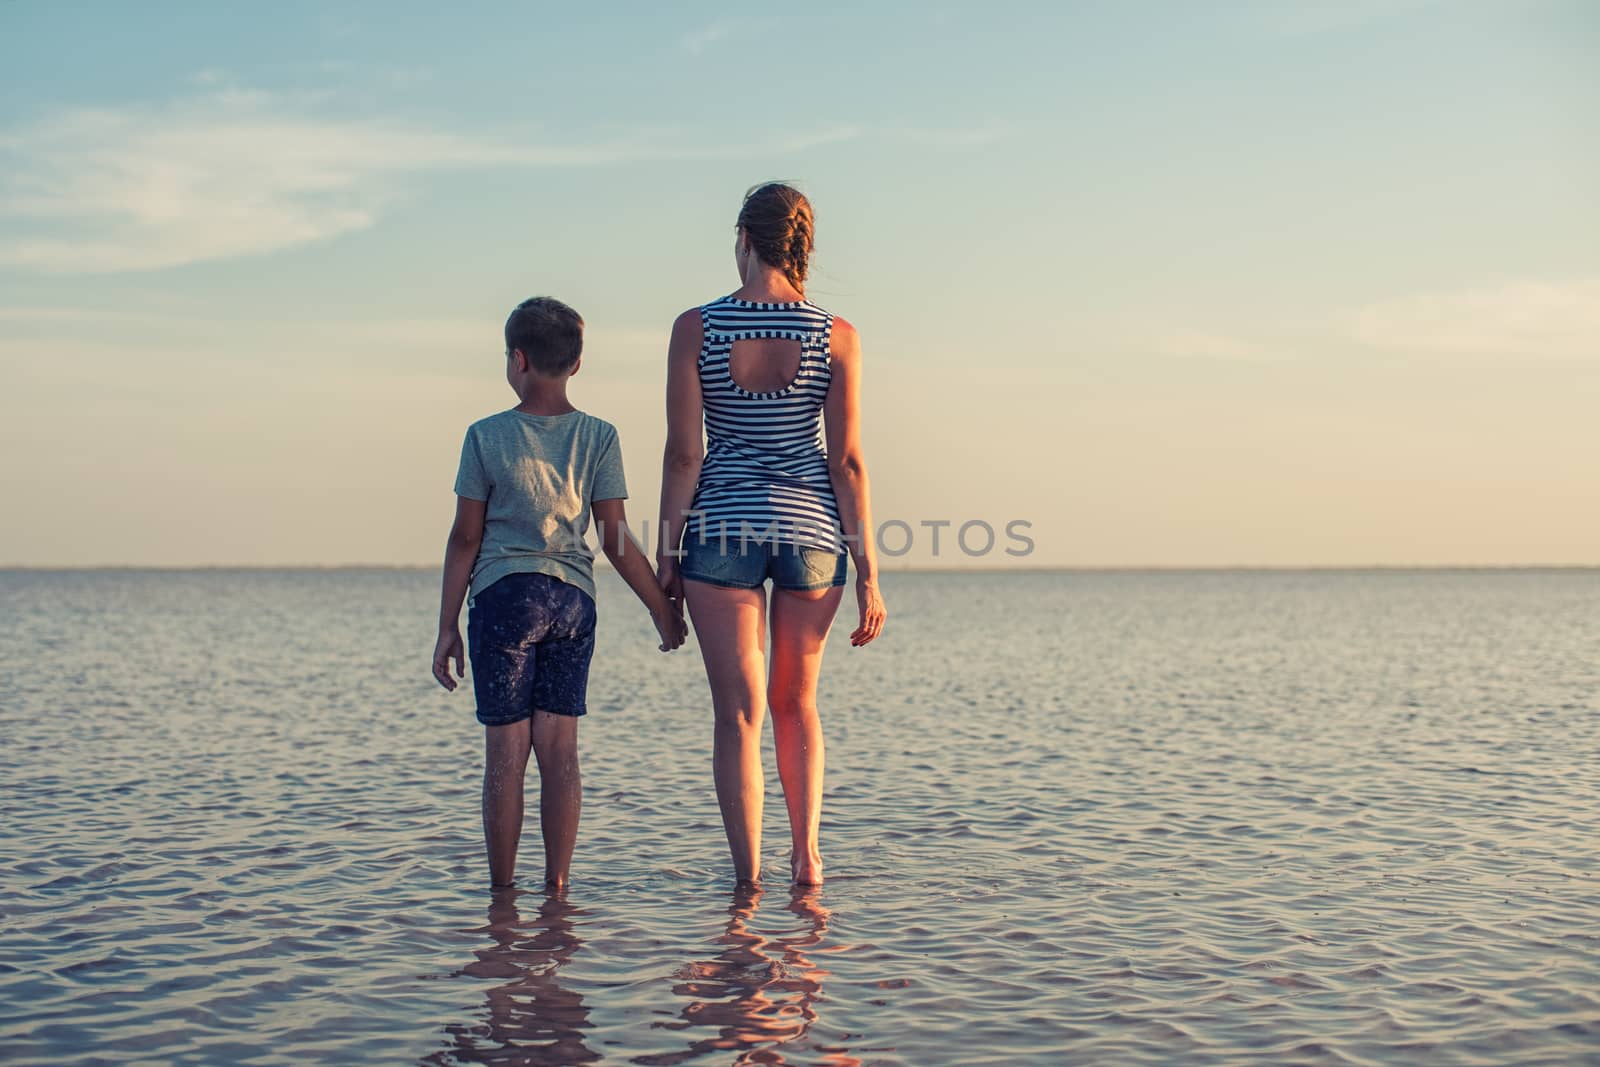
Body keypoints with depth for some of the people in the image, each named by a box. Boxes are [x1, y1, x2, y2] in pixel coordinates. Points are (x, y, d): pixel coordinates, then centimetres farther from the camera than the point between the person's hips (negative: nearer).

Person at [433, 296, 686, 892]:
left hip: (504, 597, -2)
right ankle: (557, 887, 7)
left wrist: (448, 626, 4)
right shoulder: (598, 437, 1)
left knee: (506, 753, 3)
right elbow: (616, 541, -2)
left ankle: (502, 892, 8)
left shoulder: (486, 436, -3)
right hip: (573, 599, 2)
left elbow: (465, 539, -2)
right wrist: (663, 609, 6)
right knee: (560, 751, 6)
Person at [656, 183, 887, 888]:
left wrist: (667, 552, 3)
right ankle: (806, 857, 15)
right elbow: (846, 463, -5)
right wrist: (868, 573, 0)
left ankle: (748, 879, 4)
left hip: (722, 529, -1)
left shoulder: (695, 328, -5)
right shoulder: (837, 337, -3)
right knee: (796, 703, 20)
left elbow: (682, 453, -6)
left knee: (738, 712, 4)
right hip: (812, 528, 1)